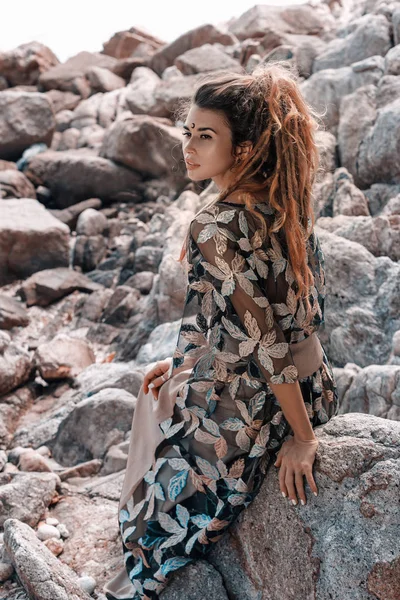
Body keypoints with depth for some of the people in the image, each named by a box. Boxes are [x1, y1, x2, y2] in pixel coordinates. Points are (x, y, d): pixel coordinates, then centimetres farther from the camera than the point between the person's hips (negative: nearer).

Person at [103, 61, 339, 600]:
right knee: (160, 391, 34)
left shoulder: (216, 227, -27)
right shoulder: (285, 202, -1)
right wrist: (193, 360, 15)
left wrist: (301, 436, -16)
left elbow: (264, 336, -27)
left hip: (249, 410, -9)